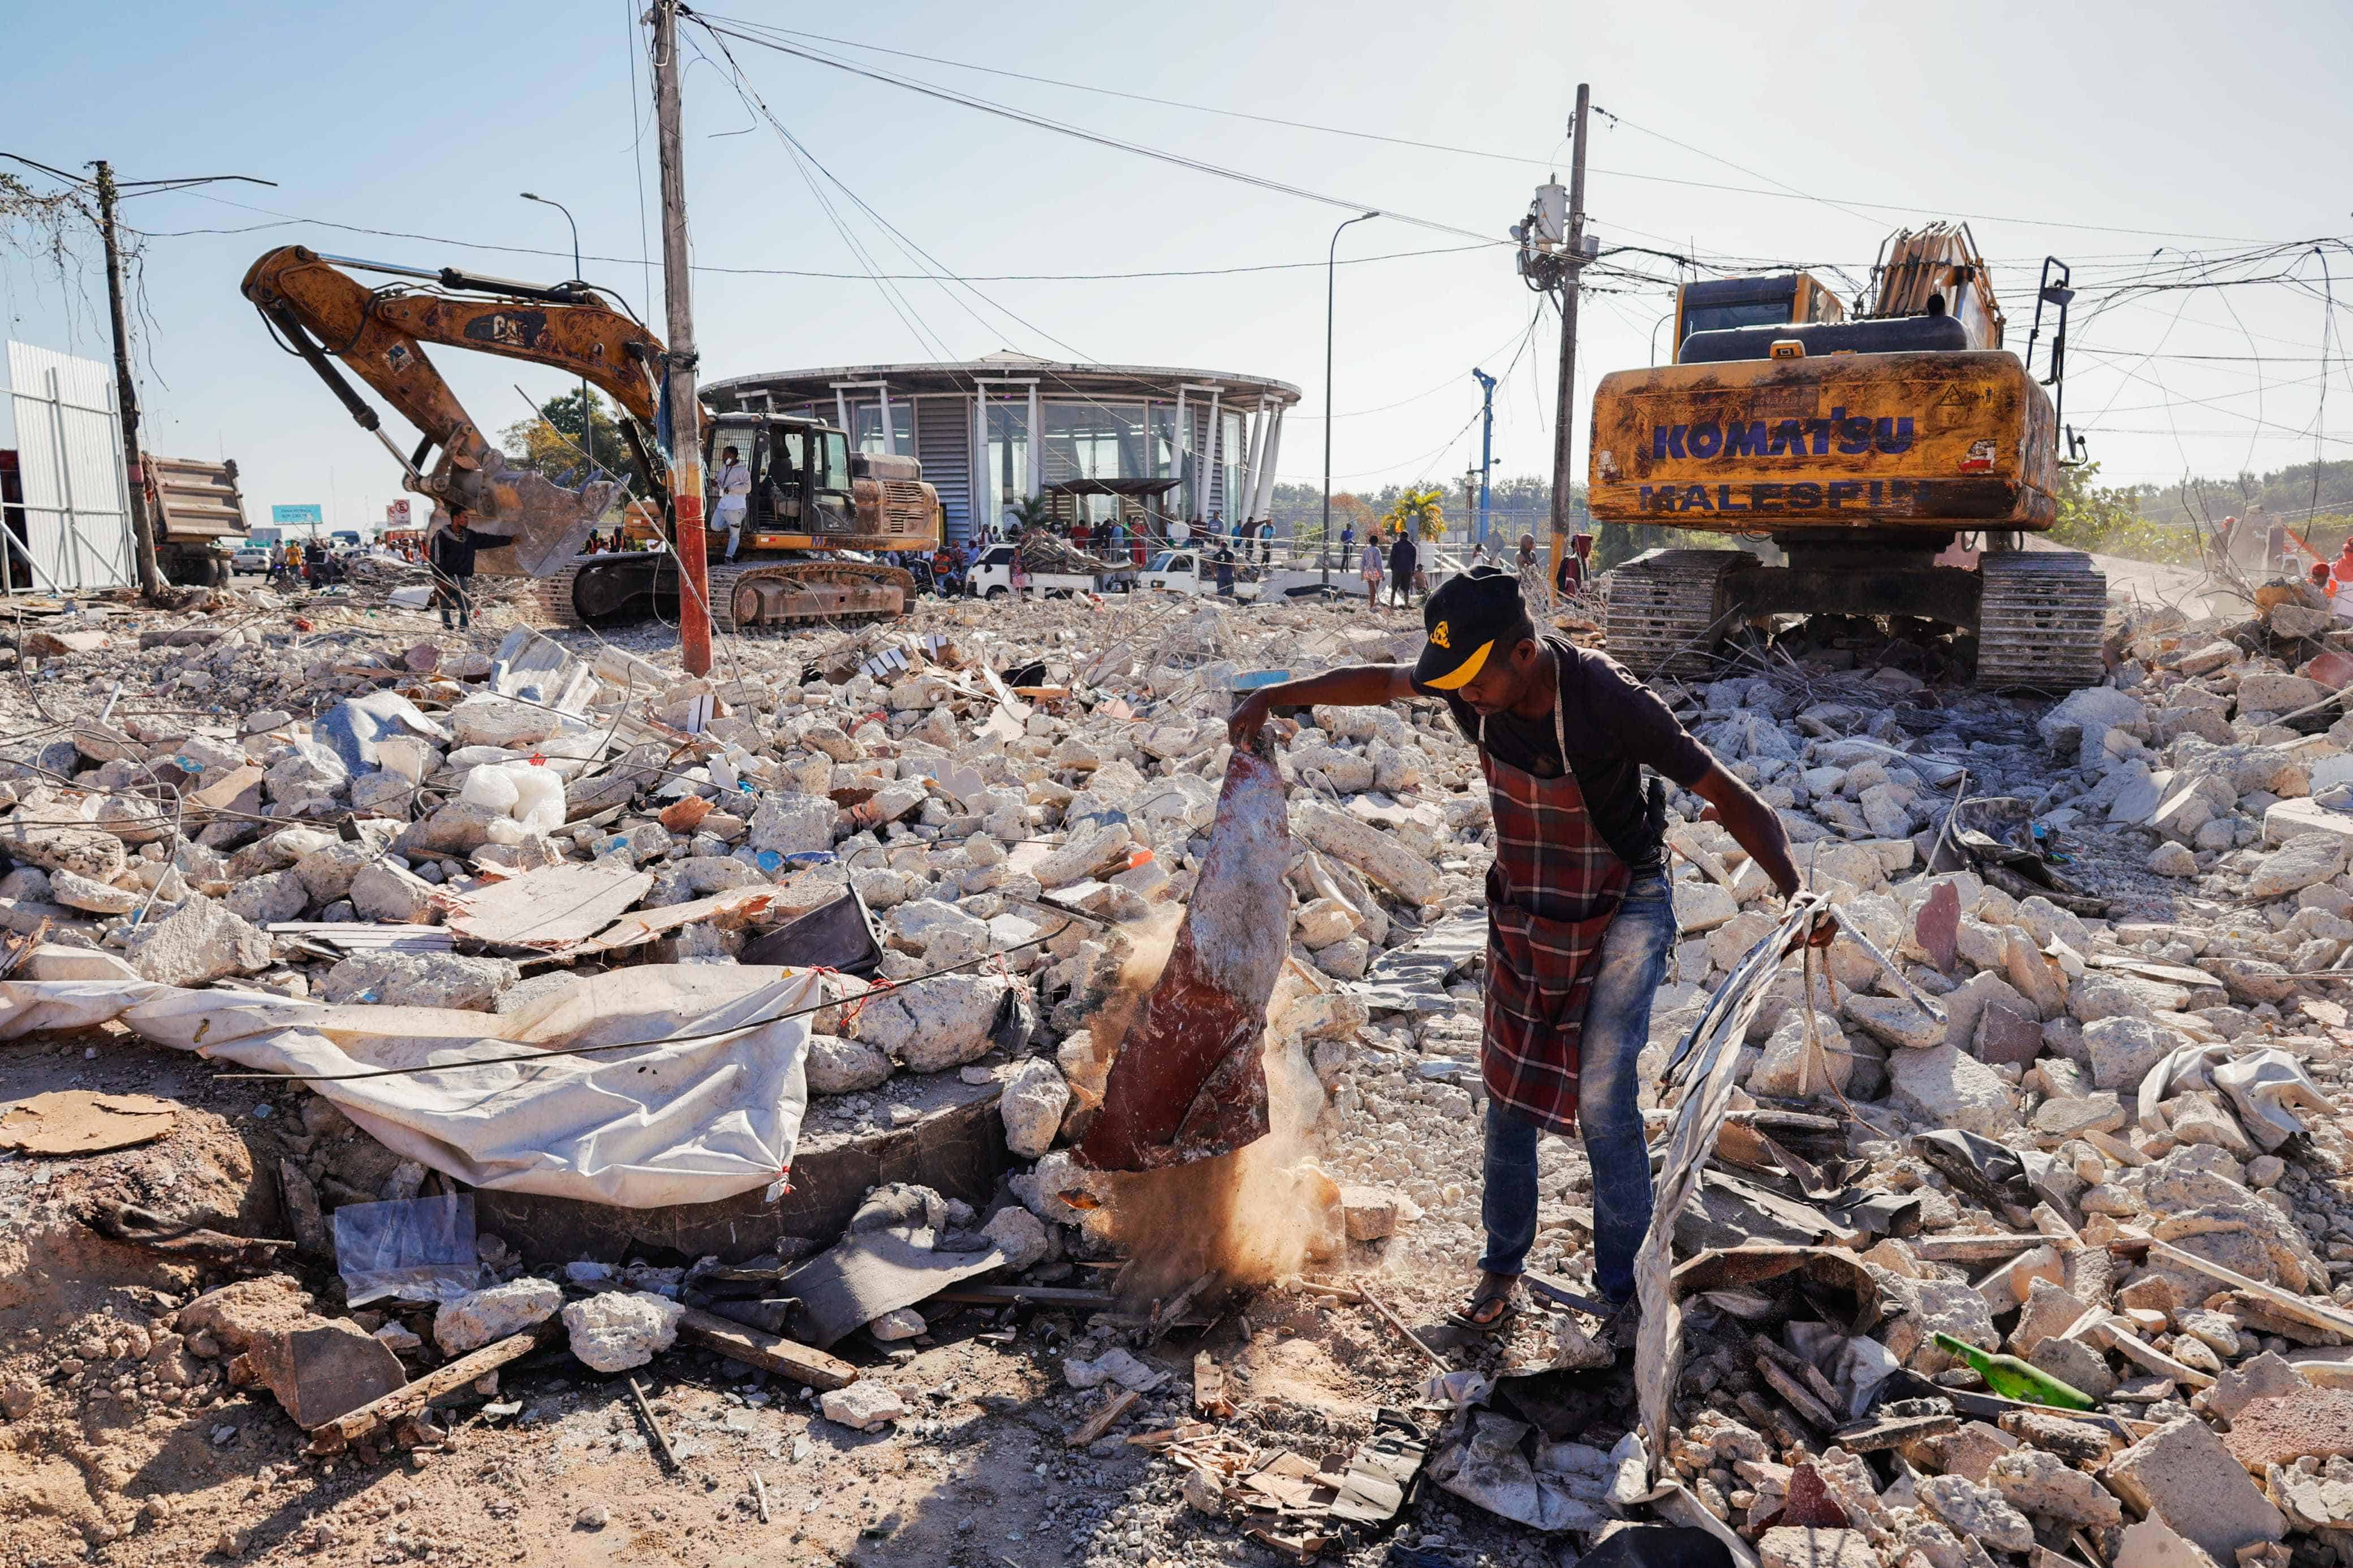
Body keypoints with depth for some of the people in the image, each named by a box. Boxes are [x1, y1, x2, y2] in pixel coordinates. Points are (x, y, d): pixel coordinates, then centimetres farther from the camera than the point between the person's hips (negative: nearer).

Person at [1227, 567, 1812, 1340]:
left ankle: (1624, 1290, 9)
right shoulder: (1473, 688, -15)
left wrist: (1793, 892, -41)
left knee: (1602, 1099, -10)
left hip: (1623, 909, -5)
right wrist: (1274, 696, 11)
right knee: (1510, 1090, 10)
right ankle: (1501, 1269, 26)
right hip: (1524, 909, 5)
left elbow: (1731, 797, -27)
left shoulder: (1609, 701, -30)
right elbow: (1378, 681, 6)